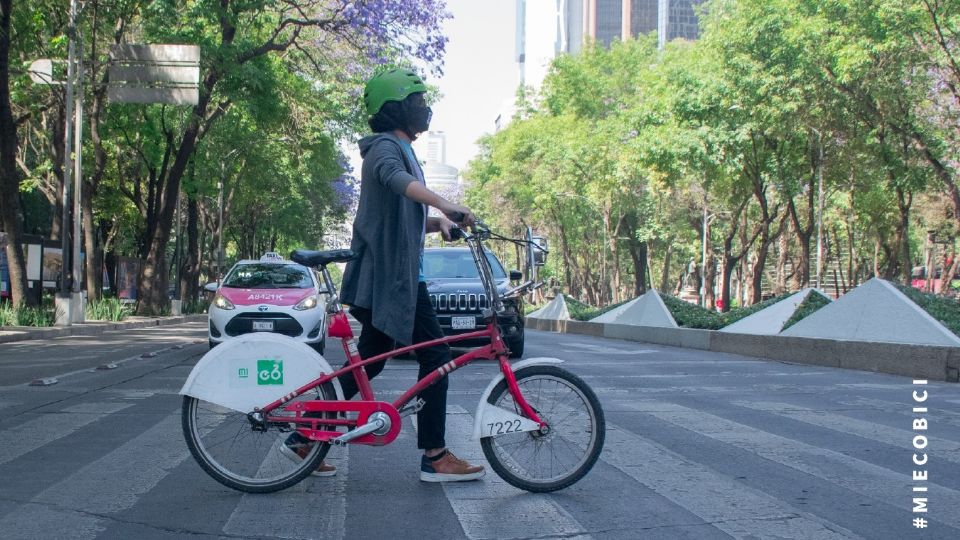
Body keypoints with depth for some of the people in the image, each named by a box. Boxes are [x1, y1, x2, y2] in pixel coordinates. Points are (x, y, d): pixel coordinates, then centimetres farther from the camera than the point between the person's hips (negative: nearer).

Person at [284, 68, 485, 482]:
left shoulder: (399, 149, 24)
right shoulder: (387, 146, -9)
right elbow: (394, 177, -35)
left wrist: (439, 222, 7)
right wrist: (445, 204, -49)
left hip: (386, 274, 10)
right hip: (393, 275, -10)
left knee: (369, 362, 12)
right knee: (436, 357, -7)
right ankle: (435, 457, -2)